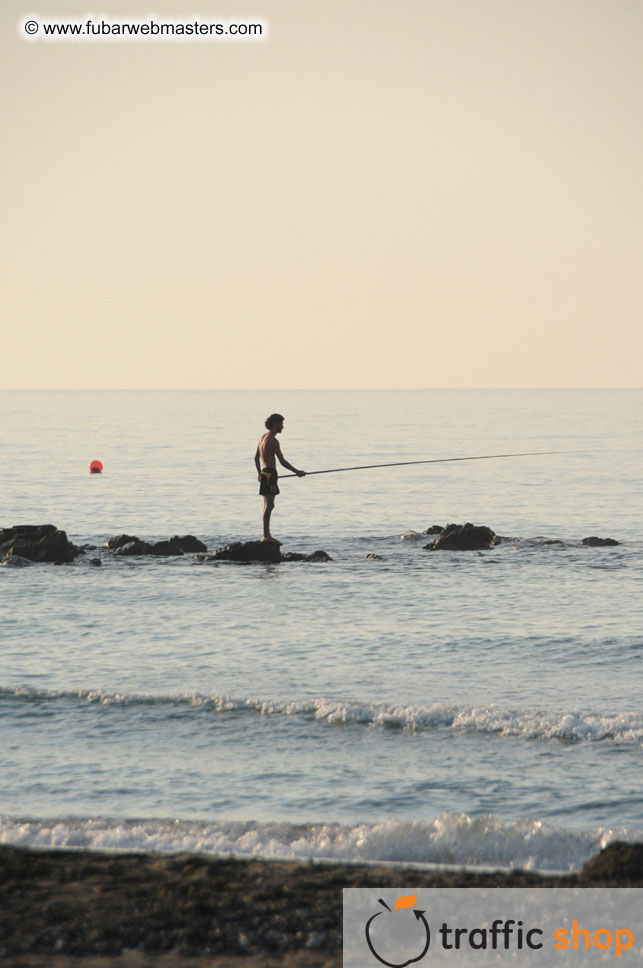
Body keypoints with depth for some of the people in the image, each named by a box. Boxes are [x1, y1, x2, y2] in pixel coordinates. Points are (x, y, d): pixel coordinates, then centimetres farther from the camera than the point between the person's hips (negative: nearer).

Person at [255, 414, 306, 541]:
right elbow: (282, 461, -15)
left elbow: (256, 457, 23)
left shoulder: (263, 437, 14)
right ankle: (266, 536, -13)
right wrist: (297, 472, -7)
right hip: (270, 474, -10)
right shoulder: (273, 440, -15)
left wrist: (260, 474, 34)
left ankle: (267, 535, 16)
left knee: (268, 505, 13)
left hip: (264, 473, 10)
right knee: (269, 505, -11)